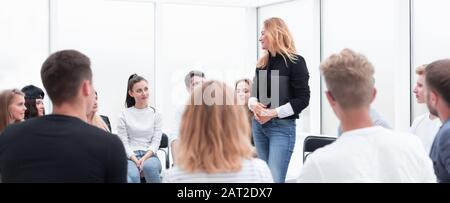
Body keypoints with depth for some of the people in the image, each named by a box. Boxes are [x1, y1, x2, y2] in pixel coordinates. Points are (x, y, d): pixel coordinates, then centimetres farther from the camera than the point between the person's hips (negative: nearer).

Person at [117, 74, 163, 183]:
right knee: (132, 176, -36)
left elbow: (156, 141, 4)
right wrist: (136, 160, -15)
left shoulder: (155, 114, 10)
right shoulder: (124, 115, 7)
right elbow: (124, 142, 2)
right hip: (131, 156, -1)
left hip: (150, 155, 1)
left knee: (149, 166, -37)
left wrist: (144, 158, -14)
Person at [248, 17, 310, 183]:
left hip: (282, 127, -6)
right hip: (259, 125, 7)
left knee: (275, 179, -11)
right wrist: (254, 104, -8)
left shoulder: (295, 61, -6)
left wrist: (274, 113, -17)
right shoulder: (262, 62, 12)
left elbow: (303, 99, -10)